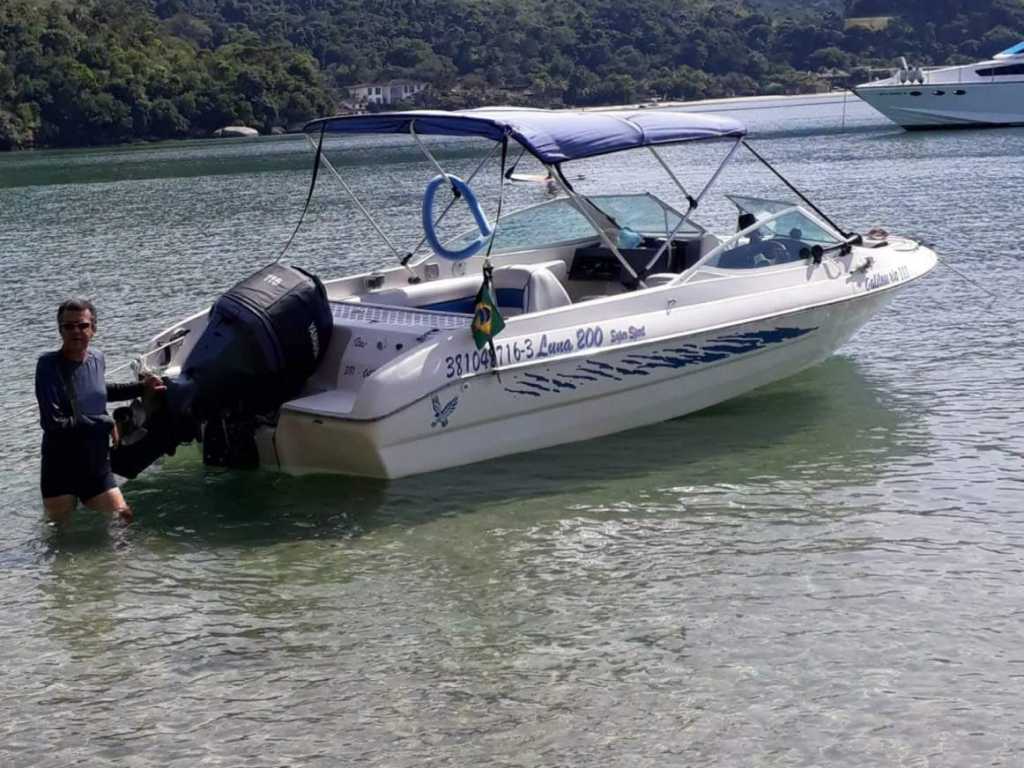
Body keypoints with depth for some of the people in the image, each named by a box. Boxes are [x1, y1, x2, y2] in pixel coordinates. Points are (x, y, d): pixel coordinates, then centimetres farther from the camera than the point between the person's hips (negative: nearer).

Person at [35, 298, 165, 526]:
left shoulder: (97, 358, 0)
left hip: (98, 466, 5)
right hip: (60, 468, -5)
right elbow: (53, 423, -25)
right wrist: (104, 423, -16)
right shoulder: (49, 365, -19)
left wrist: (141, 387, 21)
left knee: (123, 520, 6)